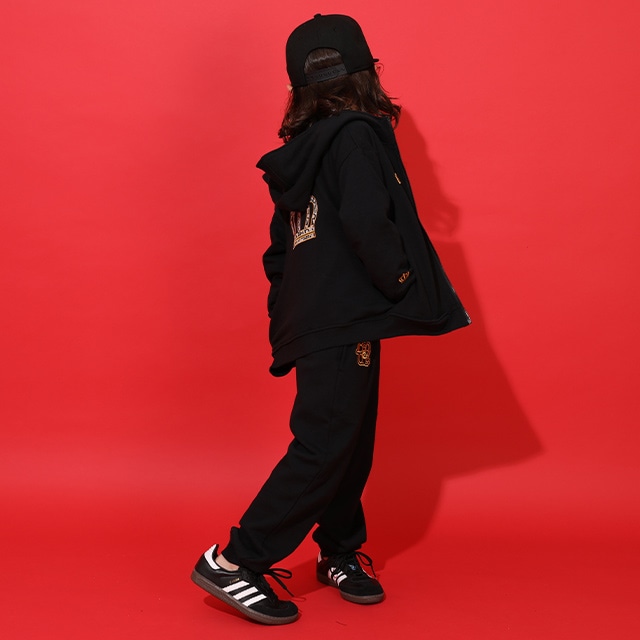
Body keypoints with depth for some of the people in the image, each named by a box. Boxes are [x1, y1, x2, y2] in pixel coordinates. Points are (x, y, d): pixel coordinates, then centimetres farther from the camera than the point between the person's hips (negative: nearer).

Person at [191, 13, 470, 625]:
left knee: (350, 444, 16)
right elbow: (367, 225, -23)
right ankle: (234, 563, -1)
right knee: (322, 448, -6)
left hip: (313, 318, 9)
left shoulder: (303, 150, 15)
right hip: (345, 322, -9)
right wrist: (411, 285, -9)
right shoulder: (357, 134, -10)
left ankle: (339, 552, 28)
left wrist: (285, 331, 20)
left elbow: (280, 250, 17)